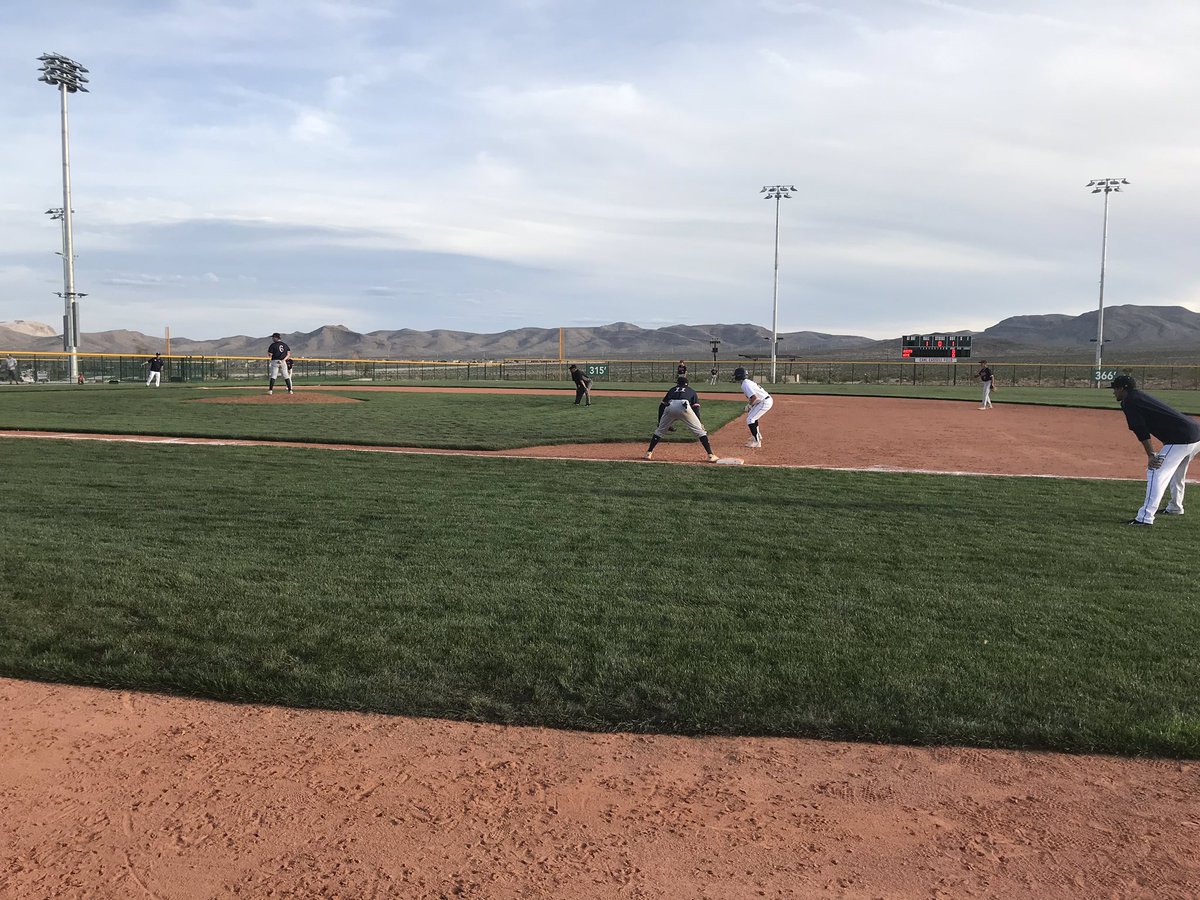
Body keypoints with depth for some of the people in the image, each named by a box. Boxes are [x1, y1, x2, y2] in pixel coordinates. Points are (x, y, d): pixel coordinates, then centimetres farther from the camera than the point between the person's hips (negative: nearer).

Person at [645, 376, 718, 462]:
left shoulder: (672, 390, 37)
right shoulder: (691, 391, 32)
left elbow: (662, 406, 28)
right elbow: (696, 408, 16)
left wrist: (660, 422, 30)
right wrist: (700, 424, 14)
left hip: (670, 407, 2)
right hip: (684, 406, -2)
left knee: (660, 430, 21)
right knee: (700, 431, 6)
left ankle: (649, 453, 18)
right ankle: (710, 455, -2)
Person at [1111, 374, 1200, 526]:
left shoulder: (1128, 401, -3)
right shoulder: (1142, 396, 25)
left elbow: (1141, 430, -13)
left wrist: (1151, 455, -16)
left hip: (1181, 437, -10)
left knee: (1155, 472, -10)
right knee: (1175, 472, 29)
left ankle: (1145, 517, -15)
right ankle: (1175, 508, 45)